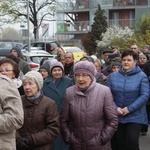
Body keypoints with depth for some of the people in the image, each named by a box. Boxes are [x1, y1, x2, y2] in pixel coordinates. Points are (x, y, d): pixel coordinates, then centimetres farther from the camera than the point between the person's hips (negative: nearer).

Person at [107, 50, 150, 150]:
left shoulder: (142, 76, -3)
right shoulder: (113, 76, 6)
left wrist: (129, 109, -17)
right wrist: (115, 108, -14)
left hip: (135, 116, -3)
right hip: (117, 116, 3)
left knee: (132, 142, -11)